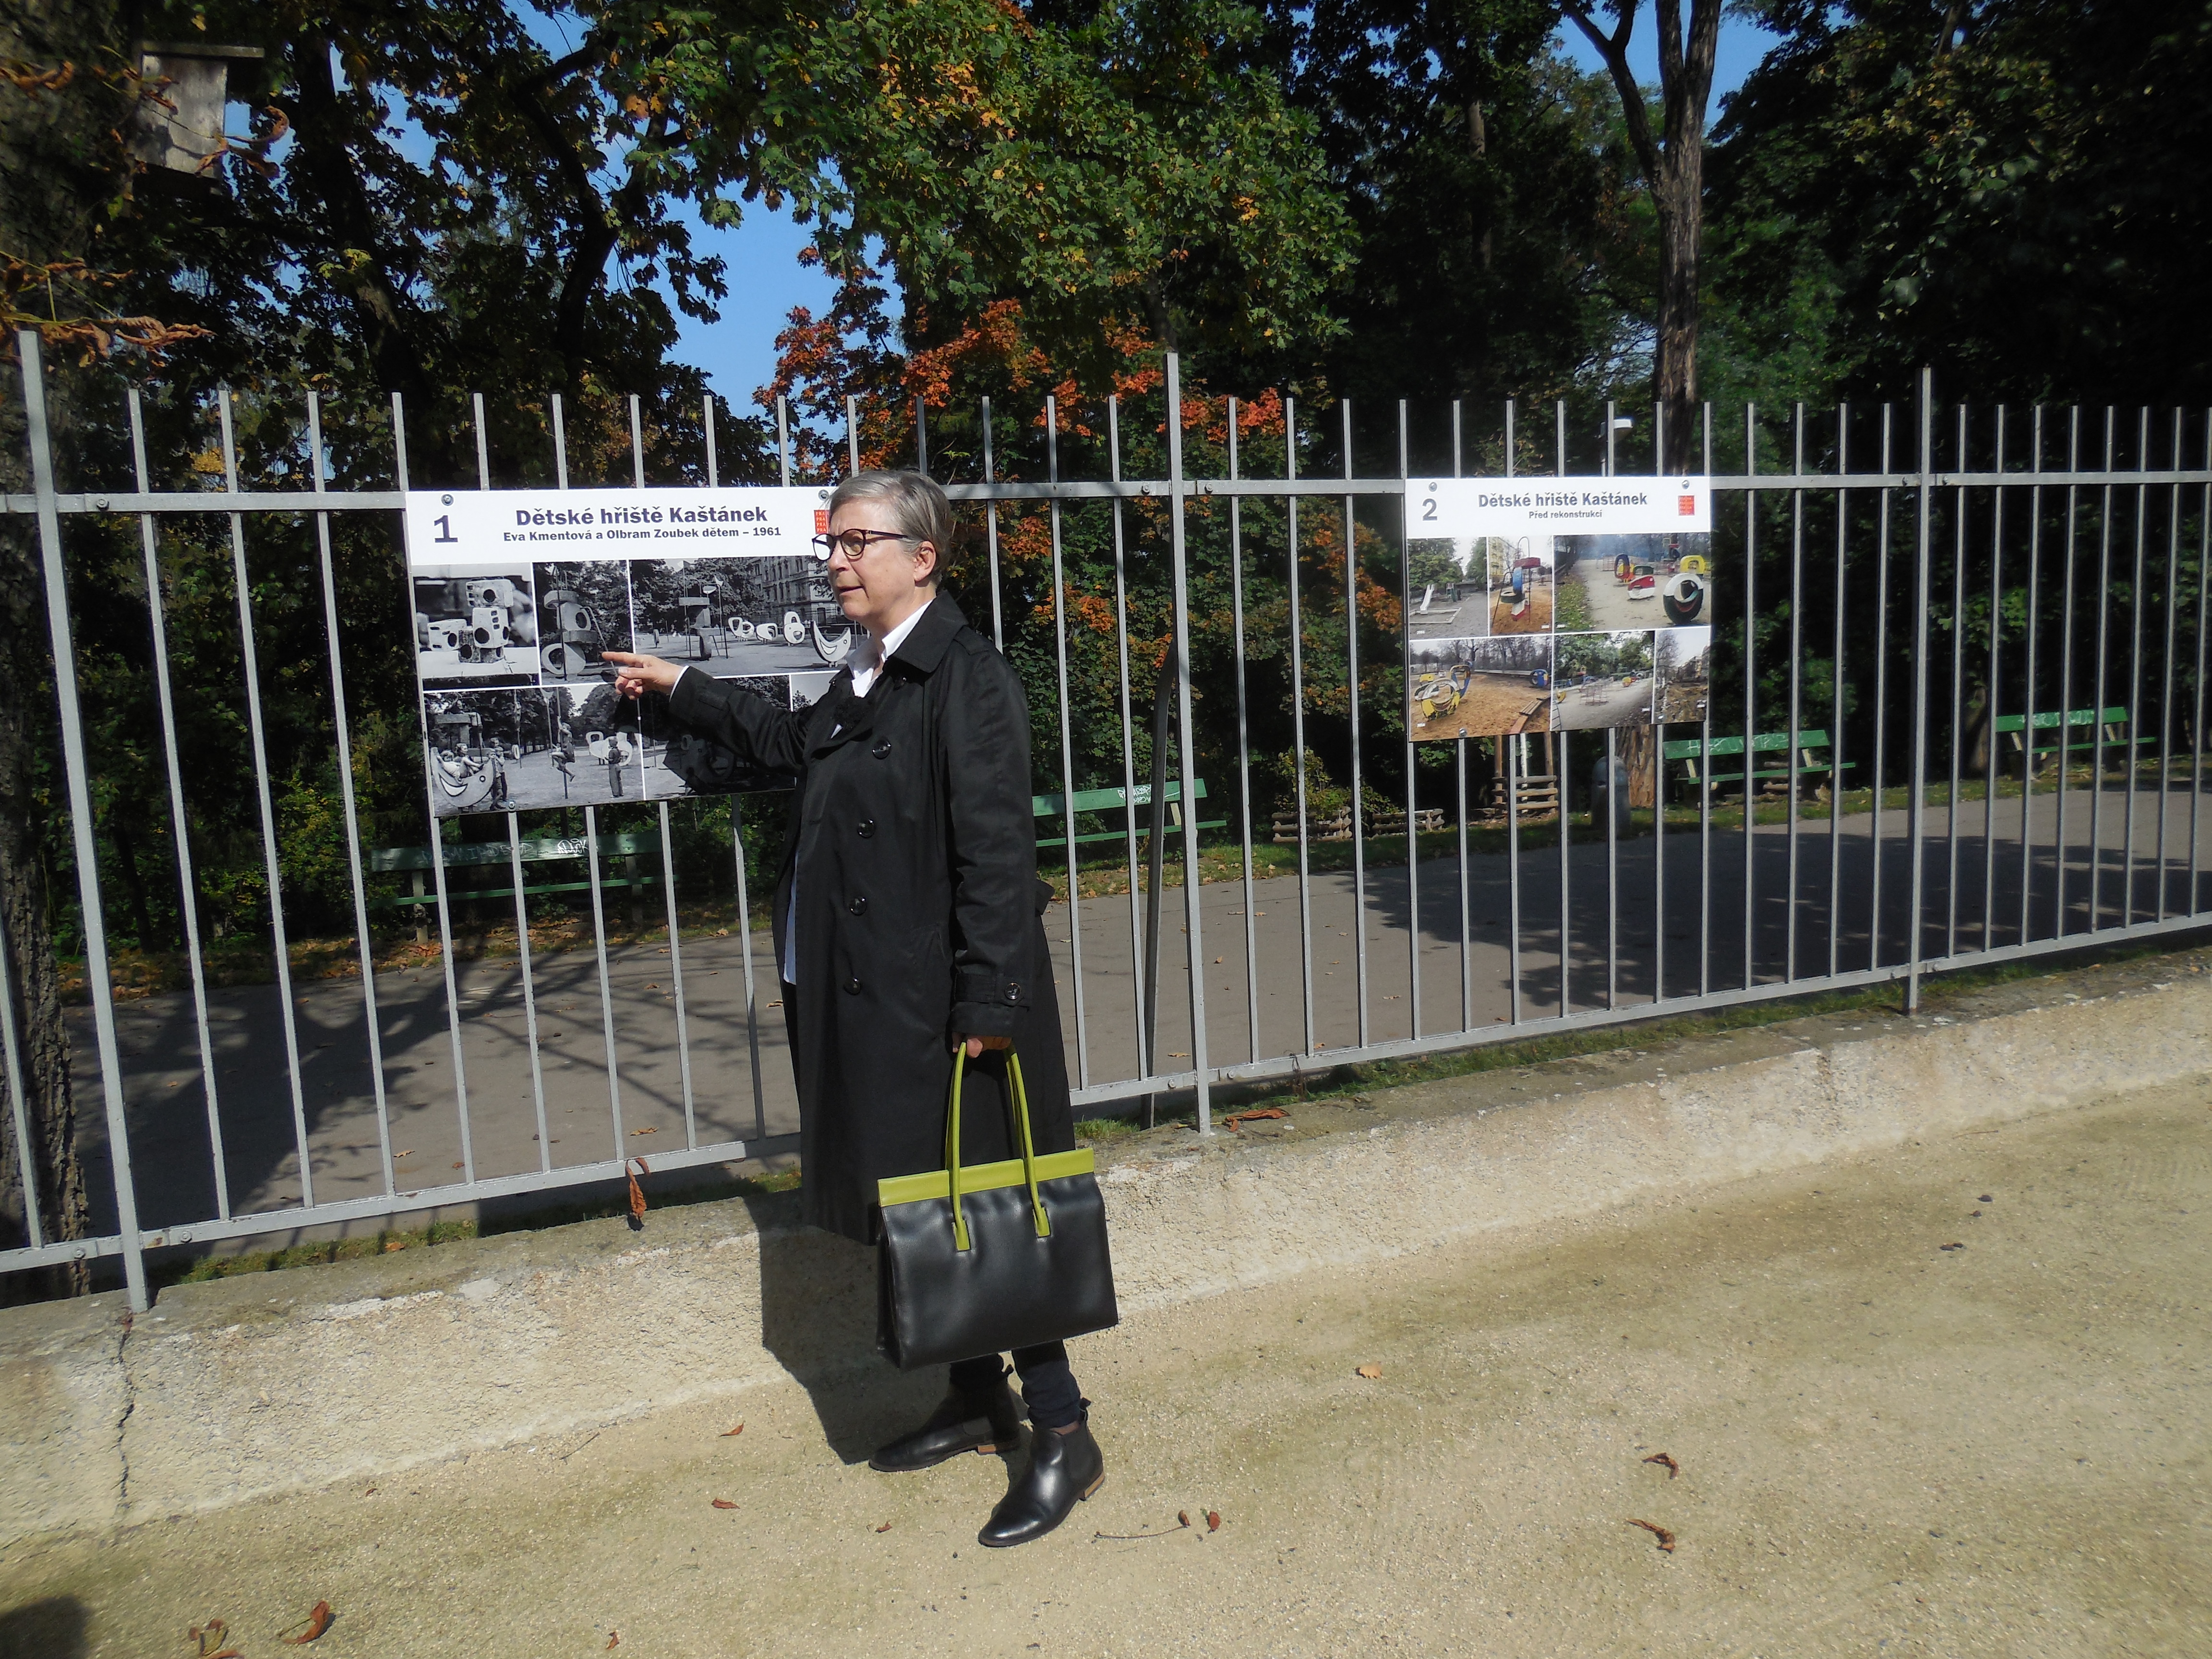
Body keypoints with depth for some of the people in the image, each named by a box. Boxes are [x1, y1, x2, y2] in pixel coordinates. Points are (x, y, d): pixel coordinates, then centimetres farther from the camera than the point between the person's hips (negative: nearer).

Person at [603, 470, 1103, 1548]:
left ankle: (1062, 1436, 14)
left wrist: (987, 1002, -22)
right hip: (868, 1002, 9)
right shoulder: (864, 676, 13)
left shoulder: (968, 679, -15)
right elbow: (794, 743, 33)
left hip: (945, 1007, -9)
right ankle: (976, 1403, 34)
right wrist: (680, 689, 40)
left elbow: (994, 850, -20)